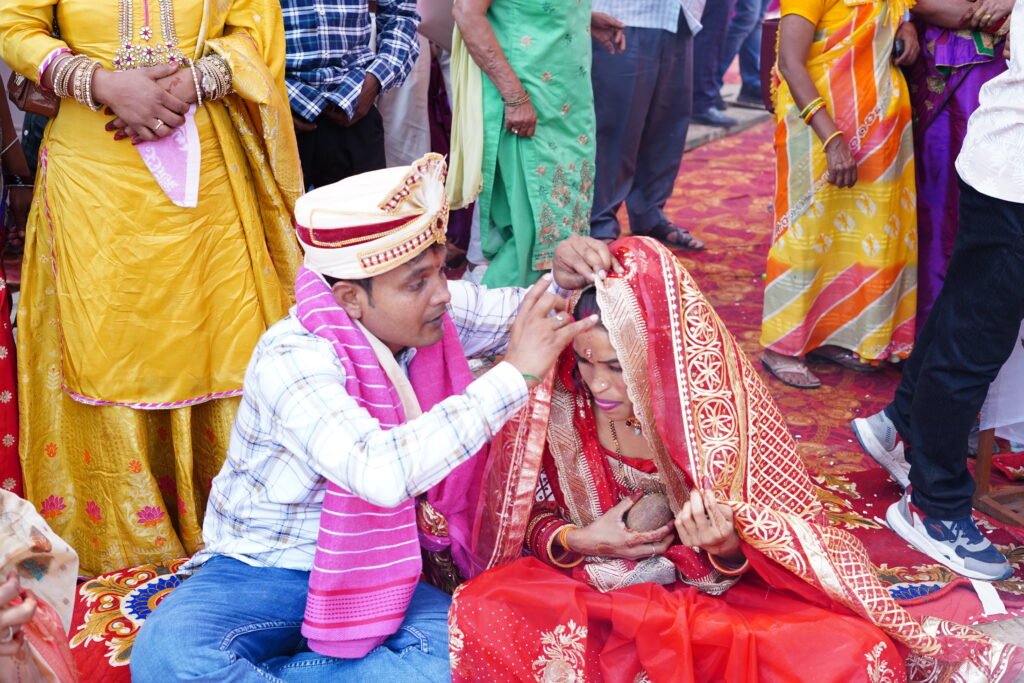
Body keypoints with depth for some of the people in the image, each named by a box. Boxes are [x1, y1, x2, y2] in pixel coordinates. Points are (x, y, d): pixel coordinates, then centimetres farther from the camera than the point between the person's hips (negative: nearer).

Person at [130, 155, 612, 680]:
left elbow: (524, 312, 11)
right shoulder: (292, 357, -26)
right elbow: (379, 472, -42)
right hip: (261, 570, -5)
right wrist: (514, 373, -37)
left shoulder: (428, 314, -6)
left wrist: (562, 280, -14)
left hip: (370, 570, 6)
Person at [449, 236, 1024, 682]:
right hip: (593, 589, 1)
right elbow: (532, 518, 2)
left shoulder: (720, 412, -17)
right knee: (480, 612, -28)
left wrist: (727, 548, -30)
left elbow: (741, 562, -7)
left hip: (719, 593, -1)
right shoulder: (561, 406, -13)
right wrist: (577, 540, -19)